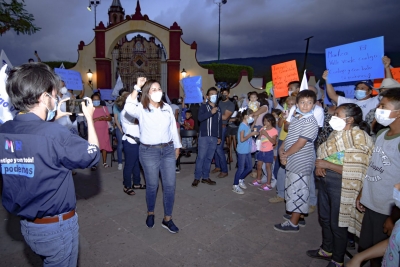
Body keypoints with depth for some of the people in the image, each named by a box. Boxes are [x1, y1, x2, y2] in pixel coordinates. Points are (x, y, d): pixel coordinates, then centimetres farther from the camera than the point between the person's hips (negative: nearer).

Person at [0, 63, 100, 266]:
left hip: (26, 224, 6)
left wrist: (53, 119, 12)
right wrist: (89, 118, -3)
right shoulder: (54, 134, -28)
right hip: (57, 226, -6)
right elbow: (93, 155, -13)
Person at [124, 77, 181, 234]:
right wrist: (137, 87, -28)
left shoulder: (167, 108, 5)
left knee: (170, 185, 4)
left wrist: (177, 146, 13)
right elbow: (128, 108, -30)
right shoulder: (141, 109, -7)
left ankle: (167, 219, 20)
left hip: (168, 150, 4)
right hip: (149, 151, -3)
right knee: (152, 185, 9)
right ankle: (150, 213, 36)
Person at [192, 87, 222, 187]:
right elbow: (200, 118, -19)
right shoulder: (203, 106, 0)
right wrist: (211, 112, -25)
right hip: (204, 136, -5)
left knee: (209, 158, 9)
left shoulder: (218, 109, 16)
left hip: (214, 137, 5)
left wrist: (219, 137, 18)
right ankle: (197, 178, 6)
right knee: (201, 157, -3)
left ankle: (205, 177, 18)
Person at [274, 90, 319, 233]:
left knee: (297, 191, 2)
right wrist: (281, 149, -5)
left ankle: (293, 223, 15)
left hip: (301, 163, -8)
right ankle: (297, 214, 37)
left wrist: (285, 155, -11)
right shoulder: (295, 118, 9)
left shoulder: (311, 122, -18)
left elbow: (300, 143, -21)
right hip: (292, 161, 8)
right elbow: (288, 137, 12)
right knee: (293, 189, 19)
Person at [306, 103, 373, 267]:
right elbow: (323, 154, 15)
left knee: (337, 223, 7)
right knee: (324, 218, 20)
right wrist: (319, 165, -5)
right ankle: (326, 250, 42)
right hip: (325, 180, 8)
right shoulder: (337, 133, 7)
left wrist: (326, 164, -21)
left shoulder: (359, 139, -17)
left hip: (341, 186, -8)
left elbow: (354, 171, -23)